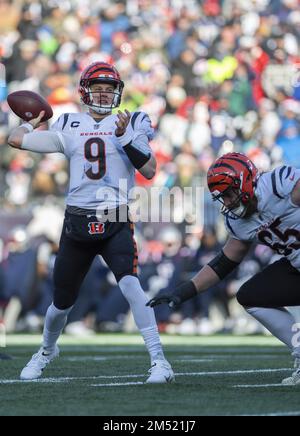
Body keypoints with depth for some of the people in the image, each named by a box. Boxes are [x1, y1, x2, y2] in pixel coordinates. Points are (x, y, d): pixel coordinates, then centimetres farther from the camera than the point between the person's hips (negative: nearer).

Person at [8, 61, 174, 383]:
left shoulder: (132, 124, 3)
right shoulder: (69, 127, 6)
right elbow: (16, 140, 6)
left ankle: (158, 360, -23)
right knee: (62, 300, 13)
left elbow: (149, 170, -7)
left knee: (130, 284, -25)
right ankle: (47, 351, 42)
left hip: (116, 222, -2)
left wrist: (126, 138, -16)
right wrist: (34, 120, 21)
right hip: (77, 221, 2)